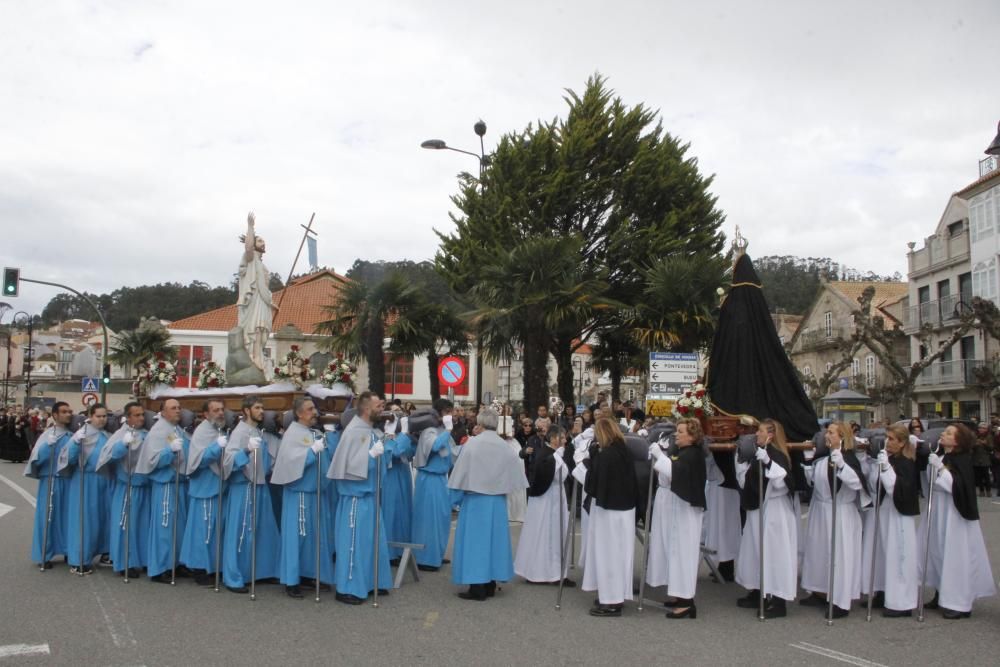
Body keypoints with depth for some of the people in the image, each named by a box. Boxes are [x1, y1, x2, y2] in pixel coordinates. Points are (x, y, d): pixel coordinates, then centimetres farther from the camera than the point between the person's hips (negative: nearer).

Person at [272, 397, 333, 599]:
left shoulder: (313, 432, 12)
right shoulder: (292, 434, -11)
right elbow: (292, 461, -22)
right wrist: (313, 450, -24)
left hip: (313, 491, 8)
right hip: (298, 492, -8)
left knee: (314, 535, 12)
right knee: (296, 535, -3)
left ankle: (308, 574, 23)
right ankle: (291, 581, 4)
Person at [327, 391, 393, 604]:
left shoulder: (369, 430, 9)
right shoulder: (353, 432, -18)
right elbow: (349, 464, -22)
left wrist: (381, 449, 6)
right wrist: (372, 453, -24)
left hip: (369, 493, 9)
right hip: (356, 495, -9)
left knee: (372, 540, 15)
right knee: (354, 541, -1)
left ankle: (371, 583, 27)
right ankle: (347, 588, 8)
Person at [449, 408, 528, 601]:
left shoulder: (473, 443, -13)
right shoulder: (504, 446, -2)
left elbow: (462, 473, -9)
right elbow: (512, 474, 2)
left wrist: (456, 498, 2)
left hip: (475, 499, -4)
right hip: (497, 500, 4)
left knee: (476, 539, 2)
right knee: (494, 537, 13)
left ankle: (478, 587, 3)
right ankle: (490, 585, 19)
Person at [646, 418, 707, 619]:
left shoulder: (692, 454, -14)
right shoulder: (681, 452, 14)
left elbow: (674, 472, -30)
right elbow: (665, 479, 15)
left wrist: (659, 455, -24)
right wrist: (658, 458, 3)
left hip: (683, 510, -10)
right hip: (673, 508, 10)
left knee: (682, 551, -7)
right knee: (674, 550, 12)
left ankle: (686, 601, -4)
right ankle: (679, 593, 20)